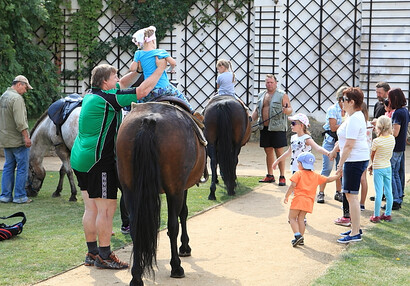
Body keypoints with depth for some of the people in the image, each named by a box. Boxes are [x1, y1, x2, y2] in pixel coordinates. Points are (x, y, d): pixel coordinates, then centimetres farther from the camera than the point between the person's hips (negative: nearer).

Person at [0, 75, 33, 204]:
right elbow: (20, 122, -23)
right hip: (18, 141, -9)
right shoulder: (17, 98, -16)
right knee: (22, 168, -1)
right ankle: (20, 196, 2)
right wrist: (26, 137, -18)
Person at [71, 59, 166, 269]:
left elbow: (122, 85, 27)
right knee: (106, 209, -4)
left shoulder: (92, 95, 12)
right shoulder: (108, 98, -15)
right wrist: (160, 69, -3)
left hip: (81, 159, 10)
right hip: (98, 162, -10)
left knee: (91, 209, 13)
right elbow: (143, 91, -14)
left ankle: (92, 253, 19)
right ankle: (104, 256, 0)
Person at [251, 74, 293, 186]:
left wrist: (286, 110, -26)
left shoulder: (282, 95, -2)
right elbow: (257, 111, 21)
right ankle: (270, 176, 21)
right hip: (264, 128, 6)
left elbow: (290, 109, -4)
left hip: (277, 128, -6)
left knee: (279, 153, -4)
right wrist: (250, 120, 8)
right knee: (268, 152, 12)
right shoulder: (261, 95, 15)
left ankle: (282, 177, -1)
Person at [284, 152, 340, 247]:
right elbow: (328, 179, 21)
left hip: (299, 199, -6)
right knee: (300, 219, 10)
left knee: (292, 218, 2)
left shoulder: (298, 173, -1)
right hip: (309, 201, 6)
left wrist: (286, 196, -4)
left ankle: (298, 235, -14)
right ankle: (301, 239, 6)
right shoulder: (316, 176, 15)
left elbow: (292, 185, -11)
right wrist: (338, 176, 36)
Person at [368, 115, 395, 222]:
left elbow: (372, 155, -4)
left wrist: (372, 164, 18)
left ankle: (376, 216, 5)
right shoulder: (392, 139, -2)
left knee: (379, 192, -2)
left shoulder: (377, 141, -19)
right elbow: (390, 155, 7)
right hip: (388, 167, 5)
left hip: (378, 169, -5)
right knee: (388, 192, 10)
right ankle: (388, 214, 18)